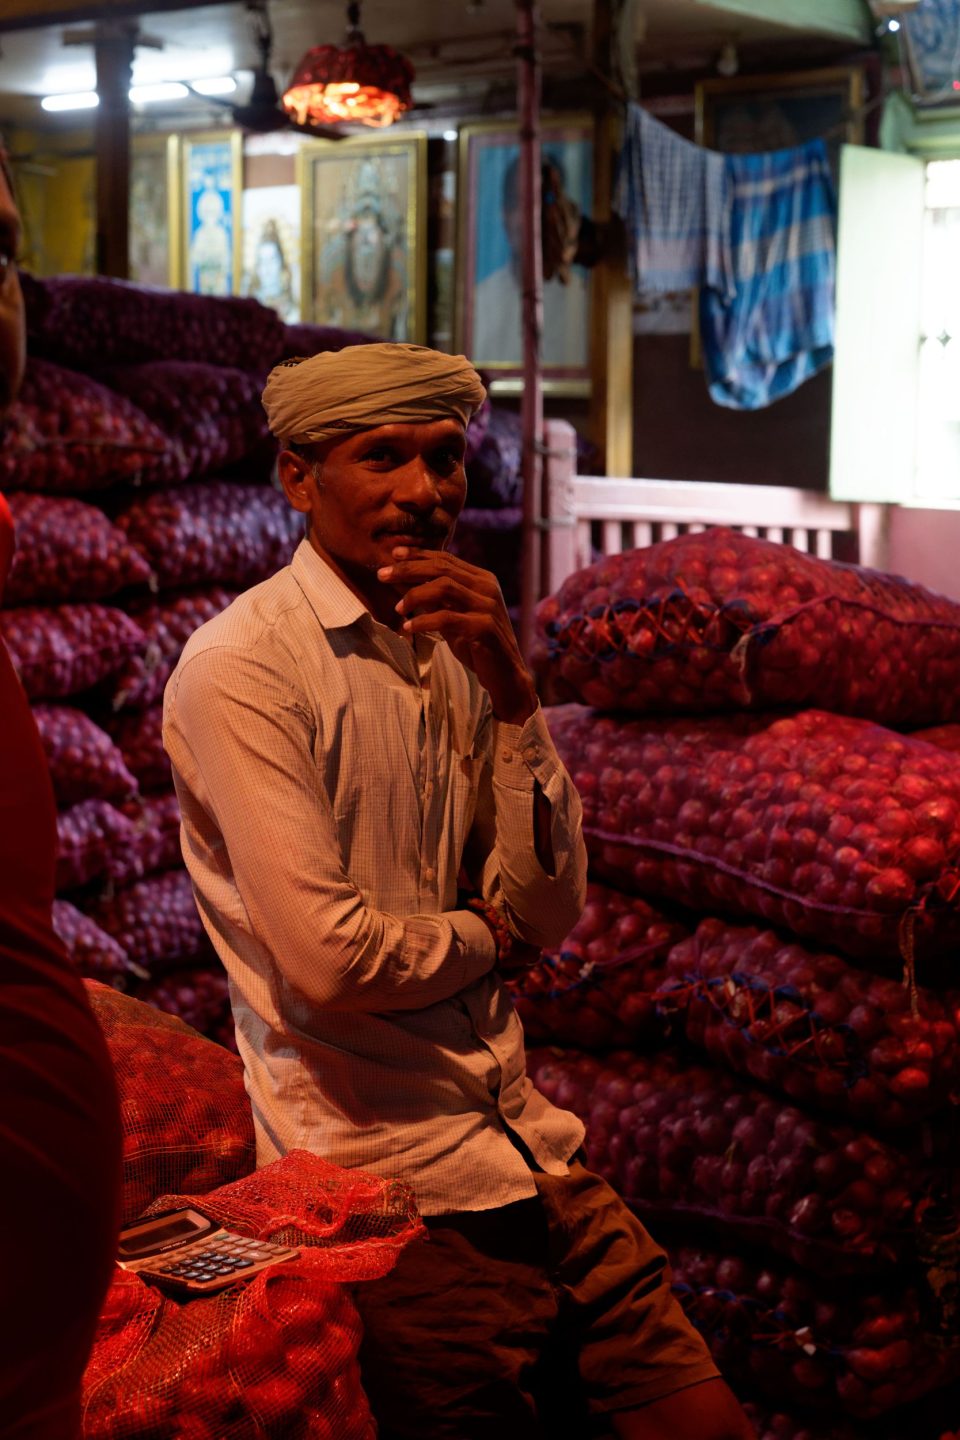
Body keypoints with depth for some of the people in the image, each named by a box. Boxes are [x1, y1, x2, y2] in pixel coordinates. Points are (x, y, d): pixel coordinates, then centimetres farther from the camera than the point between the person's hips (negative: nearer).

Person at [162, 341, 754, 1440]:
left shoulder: (455, 650, 9)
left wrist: (511, 692, -8)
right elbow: (329, 959, -20)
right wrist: (483, 935, -1)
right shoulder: (240, 667, -13)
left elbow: (550, 913, 2)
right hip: (387, 1175, -6)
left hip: (522, 1141, 6)